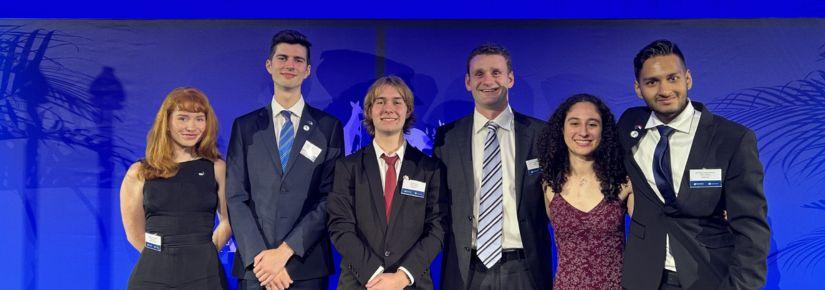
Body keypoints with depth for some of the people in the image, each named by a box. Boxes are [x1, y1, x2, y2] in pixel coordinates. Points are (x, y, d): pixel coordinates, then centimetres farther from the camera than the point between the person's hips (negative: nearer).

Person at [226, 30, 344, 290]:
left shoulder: (329, 127, 2)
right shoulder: (245, 126, 6)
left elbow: (330, 197, -4)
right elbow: (236, 197, 1)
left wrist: (284, 251, -12)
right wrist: (259, 257, -11)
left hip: (307, 267, -1)